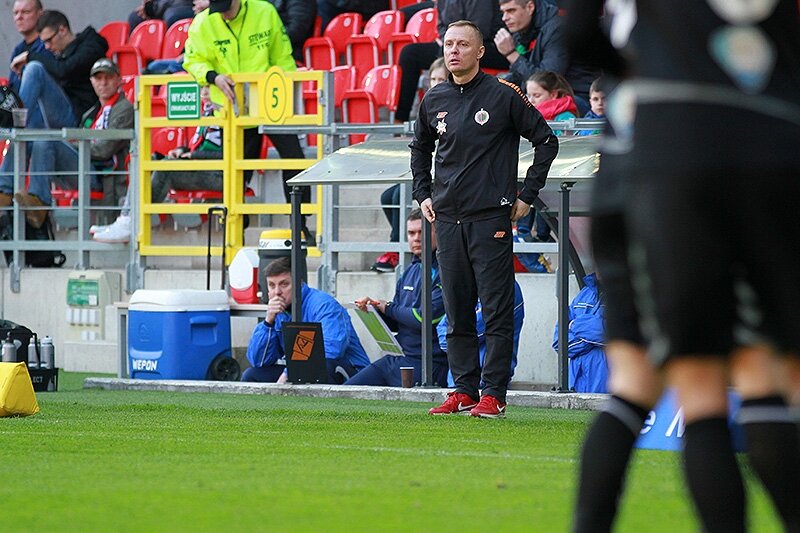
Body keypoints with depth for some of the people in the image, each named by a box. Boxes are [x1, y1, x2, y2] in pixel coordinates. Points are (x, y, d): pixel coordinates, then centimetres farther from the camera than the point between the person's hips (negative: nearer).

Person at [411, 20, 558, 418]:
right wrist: (423, 194, 18)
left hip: (491, 217, -5)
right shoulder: (434, 100, 10)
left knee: (497, 310, -5)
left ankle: (494, 393, -3)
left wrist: (527, 195, -2)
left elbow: (546, 141, 1)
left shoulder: (503, 95, -5)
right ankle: (463, 390, 14)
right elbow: (420, 147, 28)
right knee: (456, 312, 8)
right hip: (447, 218, 5)